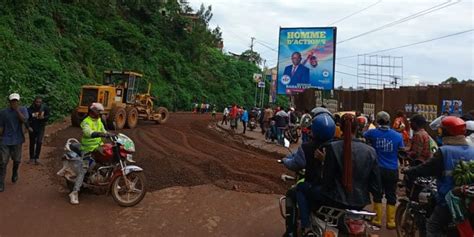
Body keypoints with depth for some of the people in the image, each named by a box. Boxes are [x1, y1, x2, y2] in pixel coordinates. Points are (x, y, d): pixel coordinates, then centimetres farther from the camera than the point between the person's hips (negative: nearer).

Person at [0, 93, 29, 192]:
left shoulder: (22, 109, -1)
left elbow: (24, 120, -18)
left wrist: (17, 110, -20)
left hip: (17, 140, 1)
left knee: (17, 160, 13)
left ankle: (15, 174, 42)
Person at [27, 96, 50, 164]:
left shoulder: (45, 108, -7)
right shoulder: (31, 109, -10)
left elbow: (47, 116, 3)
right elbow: (27, 119, -3)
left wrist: (43, 117, -18)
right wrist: (29, 127, -12)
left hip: (41, 127, 0)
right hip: (32, 128, 0)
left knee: (39, 142, -12)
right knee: (32, 143, 10)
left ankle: (36, 158, -3)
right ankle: (31, 158, 24)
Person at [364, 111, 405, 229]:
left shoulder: (372, 133, -8)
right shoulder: (397, 136, -7)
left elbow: (363, 136, 14)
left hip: (378, 169, 0)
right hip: (392, 170, 0)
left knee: (377, 195, 12)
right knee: (391, 196, 10)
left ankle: (377, 219, 18)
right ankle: (390, 221, 15)